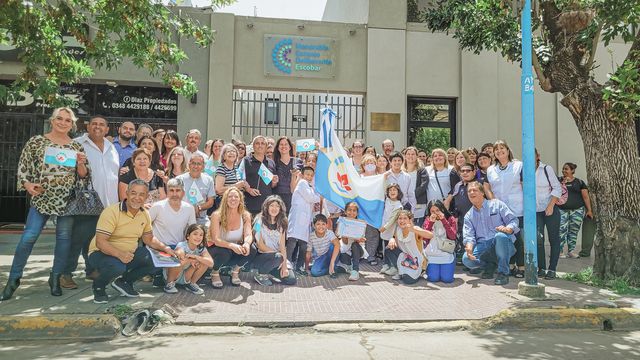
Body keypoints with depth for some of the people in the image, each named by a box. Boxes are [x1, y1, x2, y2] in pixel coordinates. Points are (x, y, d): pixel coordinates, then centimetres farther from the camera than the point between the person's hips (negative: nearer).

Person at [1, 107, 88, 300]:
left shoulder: (77, 147, 7)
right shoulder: (36, 141, 2)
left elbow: (83, 175, 8)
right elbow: (23, 166, 3)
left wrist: (81, 164, -12)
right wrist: (27, 184, -12)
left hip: (67, 200, 2)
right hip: (42, 198, -2)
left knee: (64, 237, 4)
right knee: (29, 237, -7)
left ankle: (55, 277, 18)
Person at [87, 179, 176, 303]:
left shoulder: (145, 214, 1)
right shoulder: (112, 212, -21)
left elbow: (149, 239, 13)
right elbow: (100, 242, -27)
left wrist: (165, 248, -3)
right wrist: (119, 254, -42)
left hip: (129, 252, 7)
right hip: (102, 253, -6)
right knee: (117, 267, -38)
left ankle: (124, 281, 8)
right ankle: (98, 286, -3)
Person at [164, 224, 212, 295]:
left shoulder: (202, 249, -10)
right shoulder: (181, 245, -23)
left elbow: (211, 263, -27)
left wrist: (195, 256, -34)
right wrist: (191, 260, -28)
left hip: (187, 277, 4)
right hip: (172, 274, -4)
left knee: (205, 261, -18)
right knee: (180, 260, -35)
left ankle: (191, 284, 2)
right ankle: (170, 283, -9)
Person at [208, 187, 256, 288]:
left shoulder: (245, 216, -8)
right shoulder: (217, 215, -17)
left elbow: (248, 235, -18)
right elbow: (215, 240, -25)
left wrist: (247, 243, -43)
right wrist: (232, 245, -44)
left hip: (236, 250, 3)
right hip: (217, 249, -3)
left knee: (251, 250, -26)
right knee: (224, 252, -36)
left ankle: (235, 271, 4)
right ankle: (215, 273, -2)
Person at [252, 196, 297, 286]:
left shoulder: (280, 224, 7)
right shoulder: (260, 221, -8)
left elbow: (282, 246, 1)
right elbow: (260, 245, -11)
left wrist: (284, 266, -9)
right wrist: (278, 254, -14)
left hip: (275, 257, 5)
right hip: (259, 257, -5)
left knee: (291, 279, -12)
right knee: (278, 257, -35)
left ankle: (268, 270, 12)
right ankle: (260, 275, -9)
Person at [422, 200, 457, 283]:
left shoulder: (451, 219, 3)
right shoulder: (428, 220, 6)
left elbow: (453, 236, -11)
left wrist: (443, 220, -15)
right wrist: (431, 222, -14)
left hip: (447, 254, 0)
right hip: (432, 254, 1)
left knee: (447, 279, -11)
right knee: (433, 278, -11)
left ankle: (446, 268, 21)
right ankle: (428, 268, 22)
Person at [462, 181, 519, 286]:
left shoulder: (496, 204, 9)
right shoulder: (468, 216, 17)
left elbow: (514, 220, 1)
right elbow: (468, 236, 4)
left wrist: (507, 229, -22)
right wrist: (469, 246, -18)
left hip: (502, 245, -2)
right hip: (482, 247, 3)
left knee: (500, 236, -38)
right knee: (466, 259, -26)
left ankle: (503, 273, -20)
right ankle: (490, 266, 7)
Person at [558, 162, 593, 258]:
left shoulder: (579, 182, 9)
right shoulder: (559, 180, 10)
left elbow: (585, 196, 6)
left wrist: (589, 210, 0)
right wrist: (563, 183, -9)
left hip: (577, 210, 1)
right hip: (562, 210, -1)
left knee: (574, 231, 4)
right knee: (562, 230, -10)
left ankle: (571, 251, 13)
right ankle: (559, 251, -5)